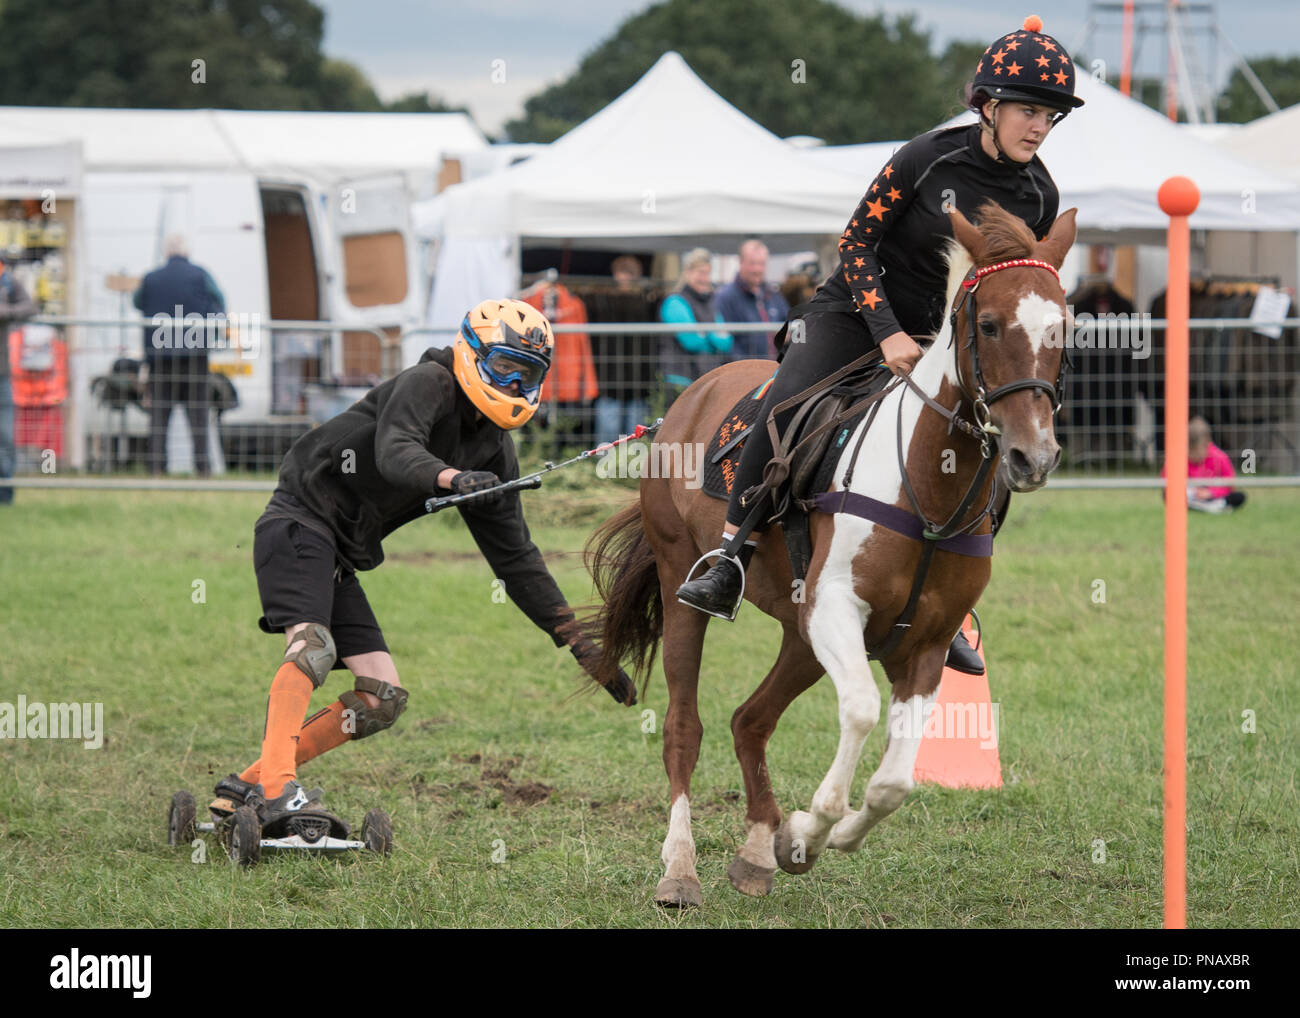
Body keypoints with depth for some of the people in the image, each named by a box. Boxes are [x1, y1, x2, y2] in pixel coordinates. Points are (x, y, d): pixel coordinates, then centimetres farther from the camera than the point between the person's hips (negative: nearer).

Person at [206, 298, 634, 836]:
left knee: (383, 700, 1)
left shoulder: (493, 452, 13)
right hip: (300, 521, -9)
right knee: (313, 647, -31)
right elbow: (395, 453, -31)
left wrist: (582, 645, 9)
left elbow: (516, 559, 15)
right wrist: (451, 477, -52)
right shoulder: (427, 385, -10)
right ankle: (277, 789, -41)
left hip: (341, 560, 9)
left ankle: (246, 788, 3)